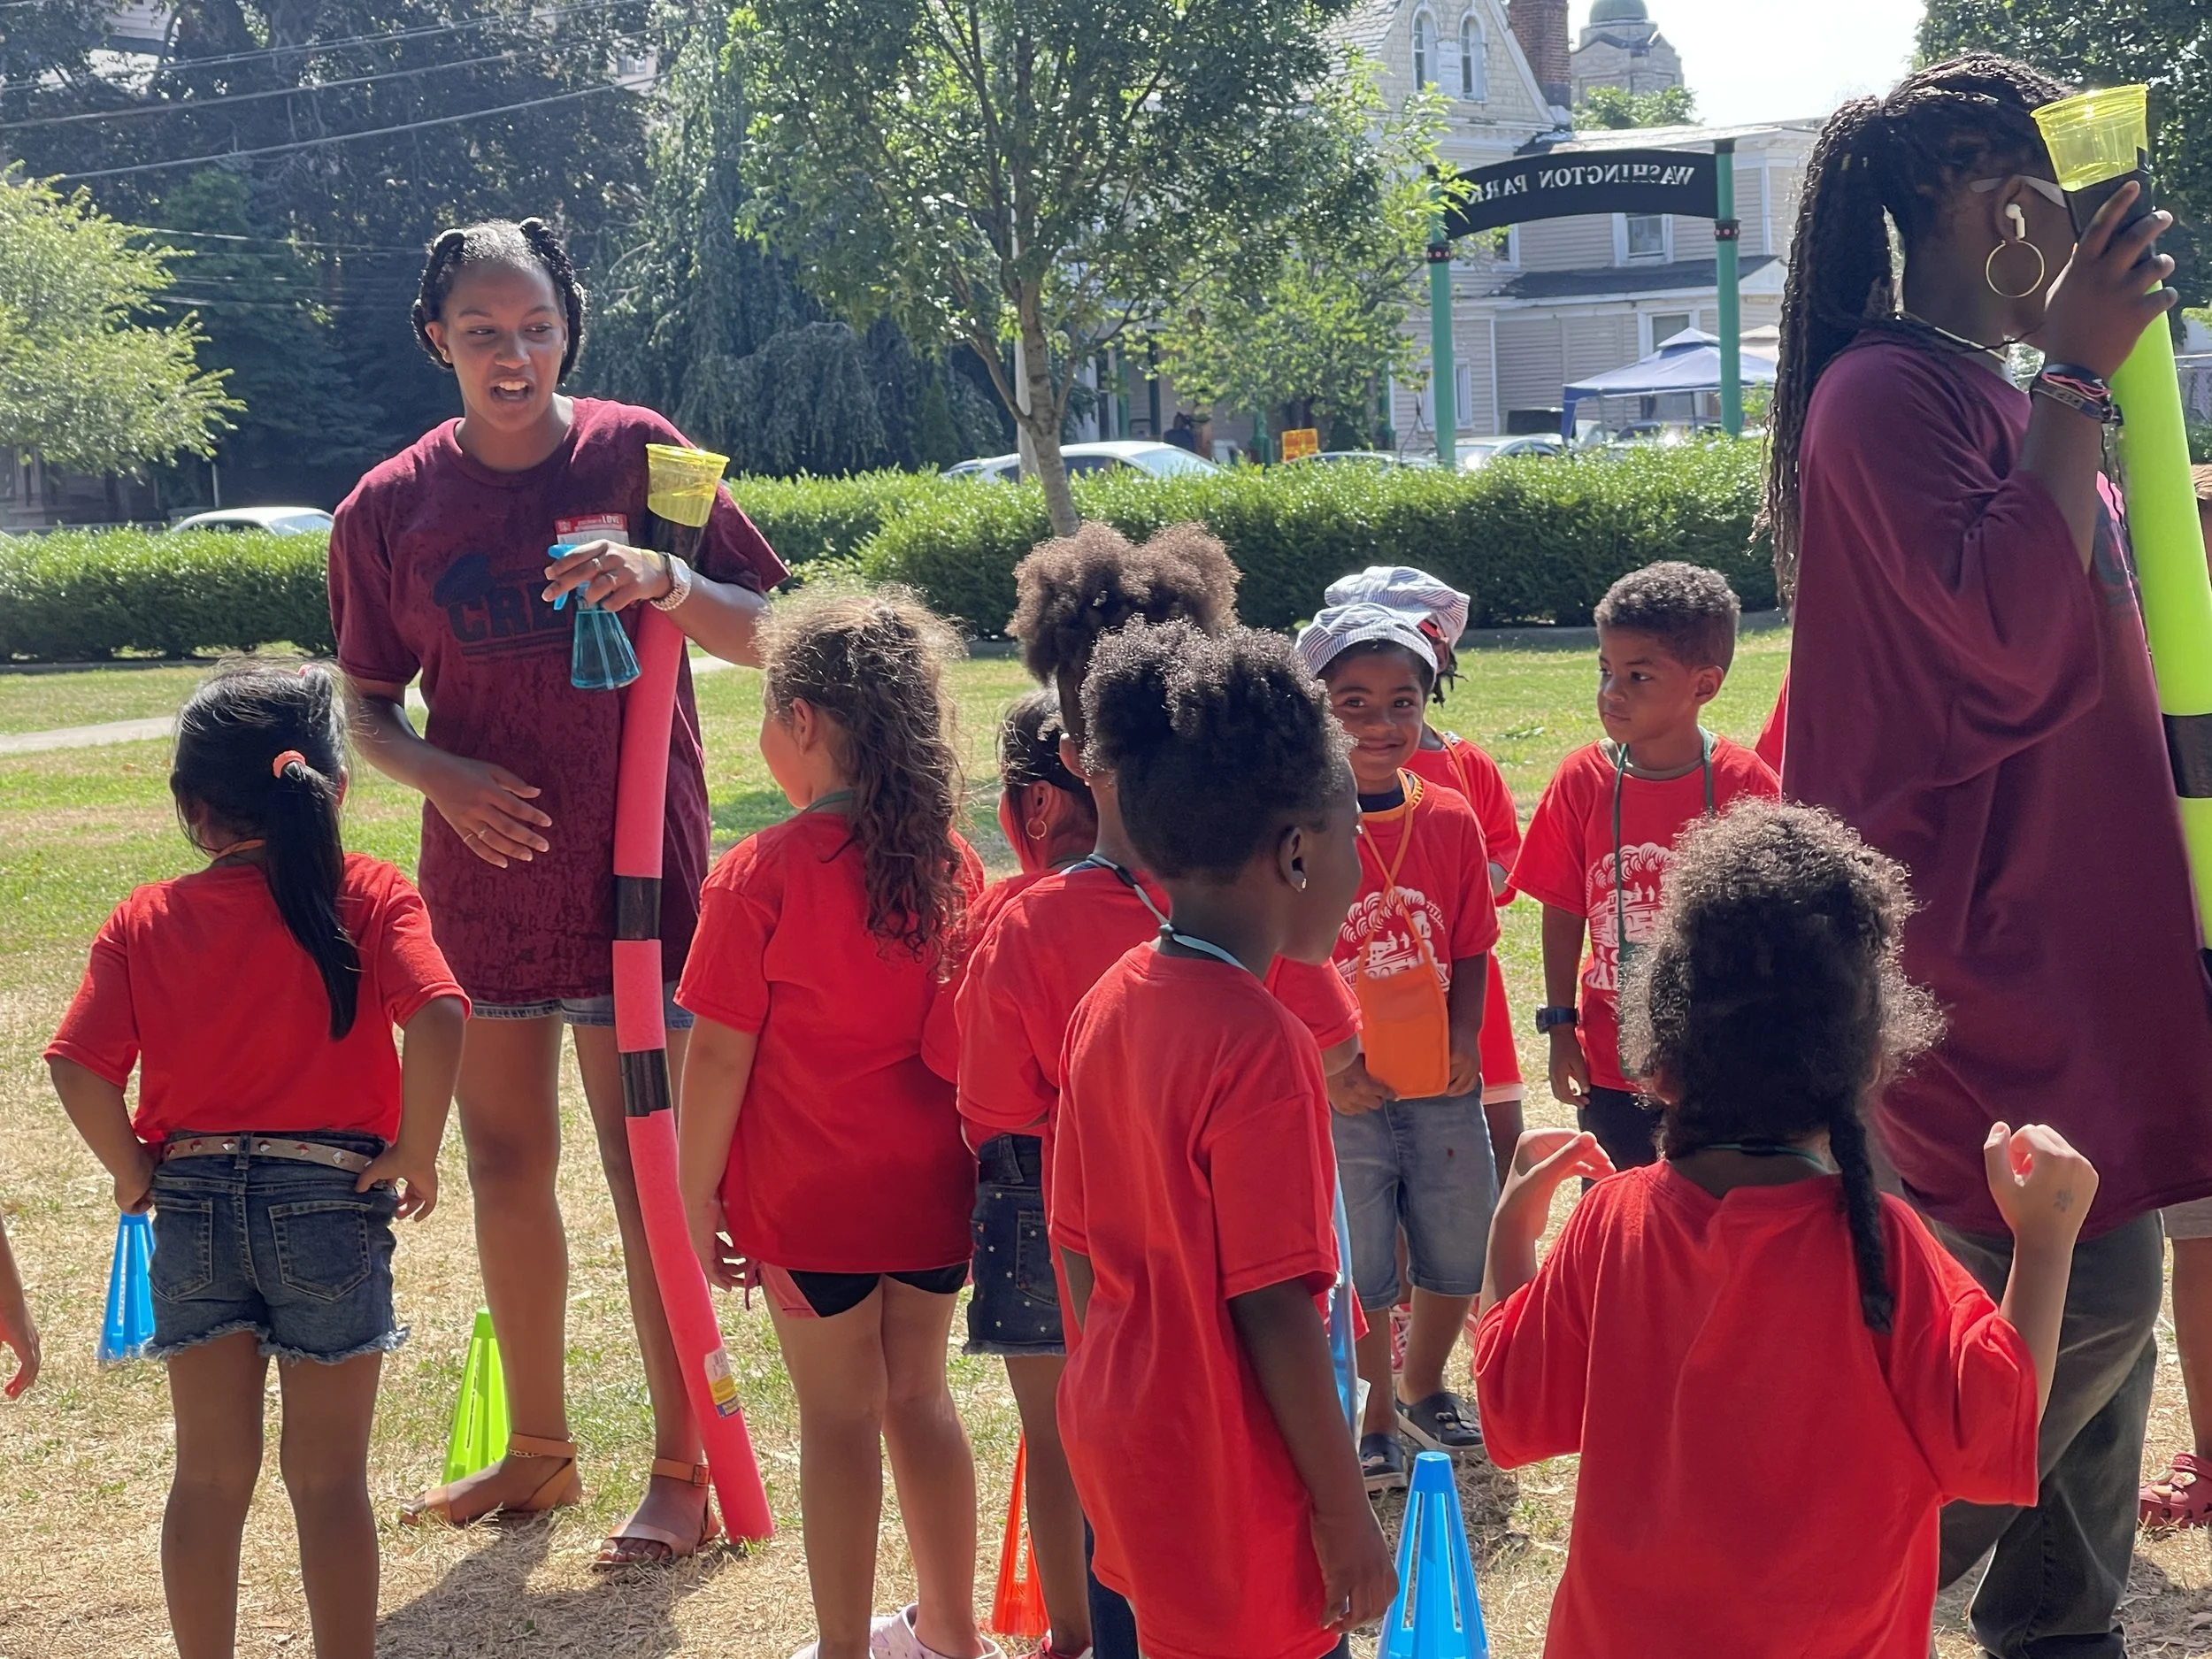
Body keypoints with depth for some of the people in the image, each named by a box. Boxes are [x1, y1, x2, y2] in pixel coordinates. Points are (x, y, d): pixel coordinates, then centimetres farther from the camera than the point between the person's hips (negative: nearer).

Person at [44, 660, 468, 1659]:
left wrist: (133, 1169, 6)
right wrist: (415, 1154, -11)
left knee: (209, 1472, 14)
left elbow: (78, 1068, -9)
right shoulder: (371, 899, -6)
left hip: (192, 1206, 2)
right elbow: (437, 1019, -22)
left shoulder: (143, 922, 0)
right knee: (329, 1475, 9)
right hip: (330, 1201, -2)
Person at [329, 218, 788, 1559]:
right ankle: (540, 1448, 29)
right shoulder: (391, 508, 1)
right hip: (483, 869, 4)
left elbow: (765, 633, -2)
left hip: (633, 865, -3)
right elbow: (368, 704, 9)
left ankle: (685, 1472, 8)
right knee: (504, 1162, 12)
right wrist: (443, 775, -12)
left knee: (646, 1168, -3)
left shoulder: (637, 453, -5)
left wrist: (668, 582, -22)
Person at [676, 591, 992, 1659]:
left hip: (810, 1203, -5)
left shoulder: (760, 878, -16)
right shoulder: (951, 864, -2)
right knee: (919, 1396, 18)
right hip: (931, 1195, 5)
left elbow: (720, 1058, -14)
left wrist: (697, 1200, -4)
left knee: (839, 1417, 6)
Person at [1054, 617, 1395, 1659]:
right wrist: (1346, 1514, -13)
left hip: (1116, 1449, 8)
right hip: (1231, 1490, -8)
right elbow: (1273, 1308, -21)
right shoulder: (1260, 1045, -22)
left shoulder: (1109, 1005, 2)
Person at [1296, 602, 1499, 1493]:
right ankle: (1373, 1422, 27)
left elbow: (1470, 949, 8)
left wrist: (1465, 1037, -6)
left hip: (1442, 1086, 4)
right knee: (1358, 1270, 6)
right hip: (1341, 1093, -4)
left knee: (1458, 1254, 16)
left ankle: (1421, 1390, 41)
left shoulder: (1450, 819, 1)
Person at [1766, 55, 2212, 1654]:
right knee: (2083, 1293, -12)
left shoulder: (1996, 396, 16)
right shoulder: (1891, 393, -14)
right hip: (1983, 930, -10)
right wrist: (2074, 382, -20)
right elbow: (2000, 625, -26)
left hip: (2066, 913, 10)